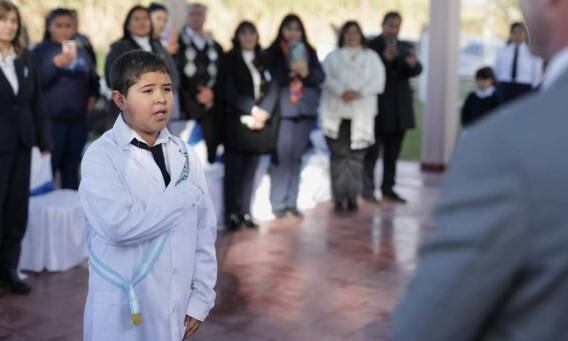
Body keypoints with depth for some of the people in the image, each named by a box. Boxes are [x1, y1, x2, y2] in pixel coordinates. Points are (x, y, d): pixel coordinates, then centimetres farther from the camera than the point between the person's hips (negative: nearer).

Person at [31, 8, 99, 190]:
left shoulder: (81, 51, 12)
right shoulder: (40, 51, -1)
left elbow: (93, 78, 23)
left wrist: (92, 96, 8)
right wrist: (55, 64, -25)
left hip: (78, 119, 4)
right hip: (51, 120, -4)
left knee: (72, 167, 13)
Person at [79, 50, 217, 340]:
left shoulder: (185, 155, 3)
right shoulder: (101, 156, -11)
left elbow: (204, 232, 4)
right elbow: (120, 225, -25)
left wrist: (200, 298, 1)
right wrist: (186, 195, -16)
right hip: (123, 312, -4)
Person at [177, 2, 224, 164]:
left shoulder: (215, 46, 21)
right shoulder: (178, 43, 5)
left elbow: (221, 76, 16)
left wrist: (211, 92, -2)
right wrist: (195, 93, -11)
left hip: (212, 107, 4)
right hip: (187, 107, -3)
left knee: (210, 152, -3)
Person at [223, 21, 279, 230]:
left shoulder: (264, 60, 14)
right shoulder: (229, 60, 3)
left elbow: (273, 89, 5)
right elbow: (230, 92, -5)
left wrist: (263, 112, -11)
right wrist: (252, 109, -13)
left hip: (261, 122, 4)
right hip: (237, 121, -4)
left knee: (250, 170, 6)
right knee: (234, 170, -3)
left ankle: (245, 212, 10)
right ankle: (232, 214, 1)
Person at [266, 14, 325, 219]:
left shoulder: (309, 52, 13)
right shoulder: (272, 52, 3)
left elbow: (320, 77, 5)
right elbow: (270, 78, -7)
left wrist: (307, 72, -13)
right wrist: (290, 71, -18)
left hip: (305, 110, 3)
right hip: (283, 110, -3)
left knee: (297, 156, 6)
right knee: (282, 156, -9)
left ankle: (292, 201, 12)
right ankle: (278, 203, -3)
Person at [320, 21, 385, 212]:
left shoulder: (371, 57, 12)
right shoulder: (332, 57, 12)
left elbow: (378, 82, 1)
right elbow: (327, 78, -3)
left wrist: (359, 93, -15)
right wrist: (342, 91, -21)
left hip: (361, 115, 1)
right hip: (337, 114, 0)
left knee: (356, 156, 0)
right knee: (339, 155, -3)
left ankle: (352, 197, 7)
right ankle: (338, 198, 0)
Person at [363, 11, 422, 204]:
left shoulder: (406, 47, 10)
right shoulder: (371, 46, -4)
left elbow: (416, 71, -2)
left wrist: (413, 63, -24)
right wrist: (385, 59, -28)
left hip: (399, 108, 5)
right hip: (377, 107, -5)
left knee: (393, 153, 10)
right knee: (372, 151, 0)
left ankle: (388, 189, 17)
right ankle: (367, 189, 5)